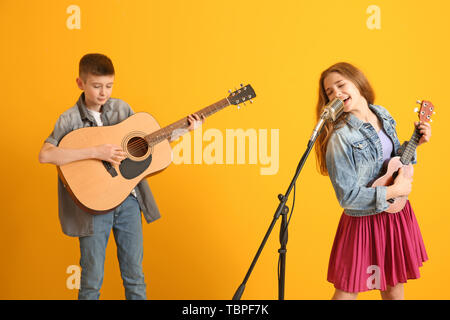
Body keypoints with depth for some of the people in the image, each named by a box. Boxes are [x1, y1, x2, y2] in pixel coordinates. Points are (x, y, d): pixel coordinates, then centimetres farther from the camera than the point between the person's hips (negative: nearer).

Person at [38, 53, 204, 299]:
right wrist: (96, 152, -27)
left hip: (128, 199, 4)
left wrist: (184, 129, 3)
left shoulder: (121, 108, 6)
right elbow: (44, 155, -22)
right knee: (92, 279, 4)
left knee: (134, 275, 11)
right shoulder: (70, 119, -7)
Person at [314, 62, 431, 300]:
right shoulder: (340, 138, -20)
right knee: (348, 291, 4)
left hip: (397, 213, 6)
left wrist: (415, 142, 0)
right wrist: (394, 191, -17)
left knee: (394, 290, 16)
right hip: (365, 220, -6)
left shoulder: (383, 115, 2)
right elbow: (347, 197, -21)